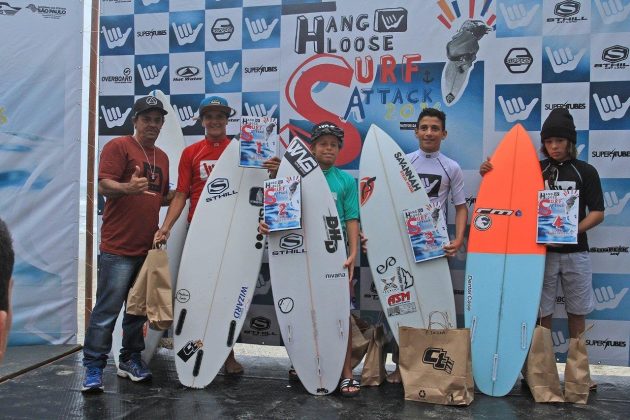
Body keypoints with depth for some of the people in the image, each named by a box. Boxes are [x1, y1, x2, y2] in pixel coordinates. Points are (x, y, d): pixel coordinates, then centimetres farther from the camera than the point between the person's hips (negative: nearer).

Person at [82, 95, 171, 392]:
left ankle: (130, 361, 24)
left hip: (148, 246, 7)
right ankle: (93, 368, 4)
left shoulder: (162, 157, 18)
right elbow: (104, 185, -15)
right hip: (118, 246, -7)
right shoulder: (119, 146, -4)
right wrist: (127, 187, -34)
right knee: (107, 309, -5)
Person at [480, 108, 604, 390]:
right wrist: (489, 175, -15)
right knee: (542, 311, 3)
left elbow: (597, 213, -1)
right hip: (542, 251, 0)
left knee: (577, 312, 10)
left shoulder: (585, 172, 2)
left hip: (574, 251, 0)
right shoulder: (535, 170, 4)